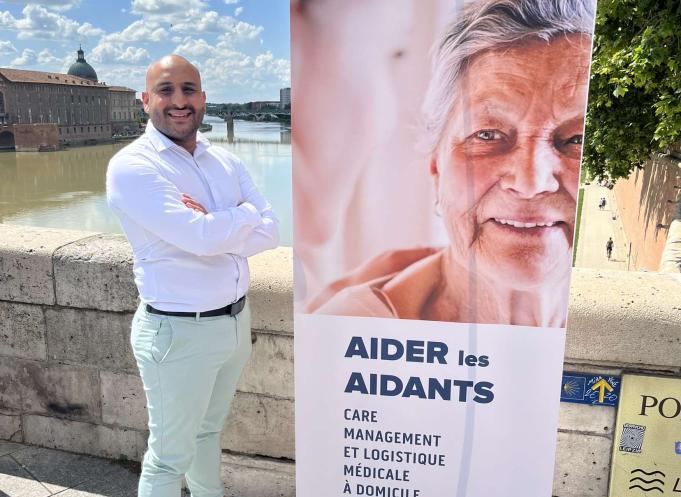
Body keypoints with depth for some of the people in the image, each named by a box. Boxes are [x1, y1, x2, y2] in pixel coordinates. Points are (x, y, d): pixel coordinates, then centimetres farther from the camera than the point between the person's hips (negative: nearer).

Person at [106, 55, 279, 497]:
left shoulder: (225, 161, 6)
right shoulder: (132, 166, -14)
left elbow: (270, 232, -4)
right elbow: (201, 237, -26)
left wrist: (214, 230, -19)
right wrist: (247, 214, -9)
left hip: (237, 319, 6)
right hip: (179, 331, -6)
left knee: (209, 430, 26)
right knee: (170, 456, 10)